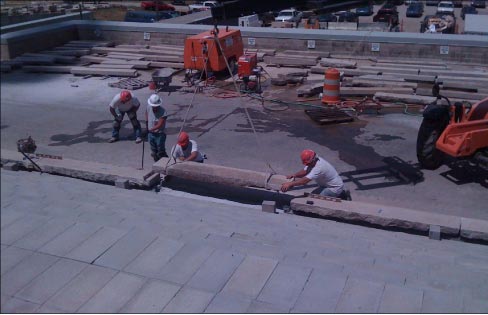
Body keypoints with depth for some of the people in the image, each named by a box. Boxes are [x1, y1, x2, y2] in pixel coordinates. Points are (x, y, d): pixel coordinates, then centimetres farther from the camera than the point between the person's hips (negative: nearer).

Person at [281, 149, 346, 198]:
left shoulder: (319, 167, -33)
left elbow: (305, 180, -40)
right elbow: (304, 171, 1)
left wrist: (289, 184, -42)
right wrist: (294, 175, -19)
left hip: (335, 187, -10)